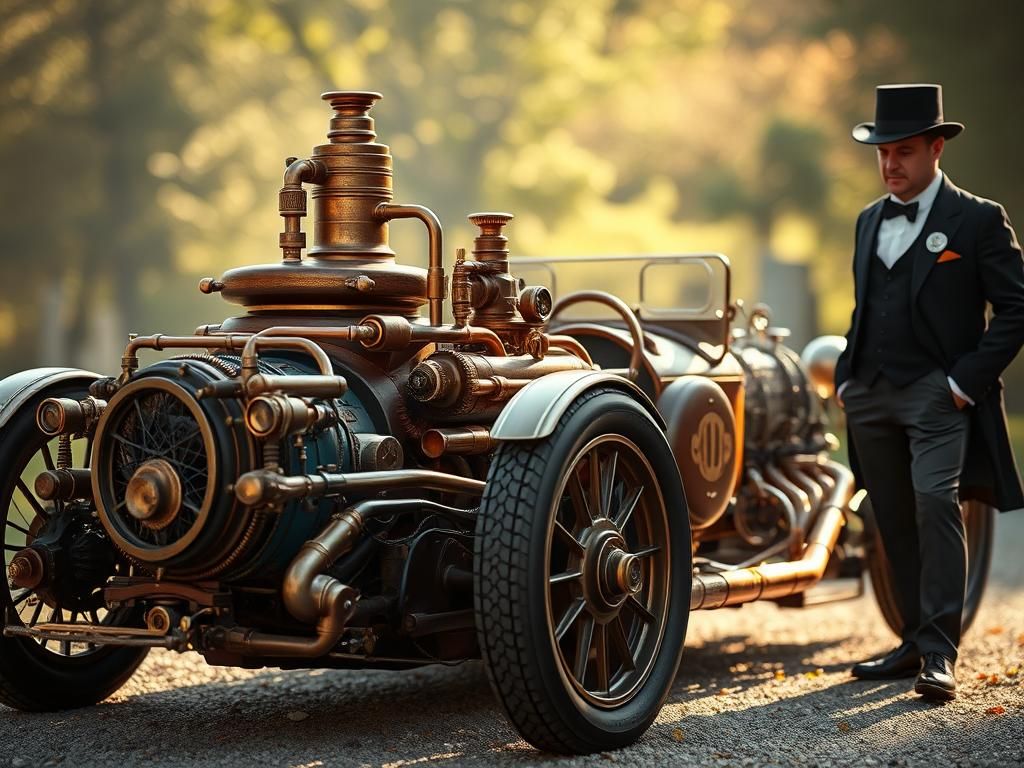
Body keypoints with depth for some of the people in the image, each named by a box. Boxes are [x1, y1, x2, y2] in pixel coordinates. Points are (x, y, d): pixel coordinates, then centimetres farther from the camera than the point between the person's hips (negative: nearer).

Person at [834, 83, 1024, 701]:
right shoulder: (869, 221, 17)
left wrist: (967, 379, -13)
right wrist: (846, 377, 13)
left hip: (938, 394, -6)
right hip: (871, 396, 6)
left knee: (936, 503, -18)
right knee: (896, 522, 8)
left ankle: (940, 655, -17)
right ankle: (917, 642, 16)